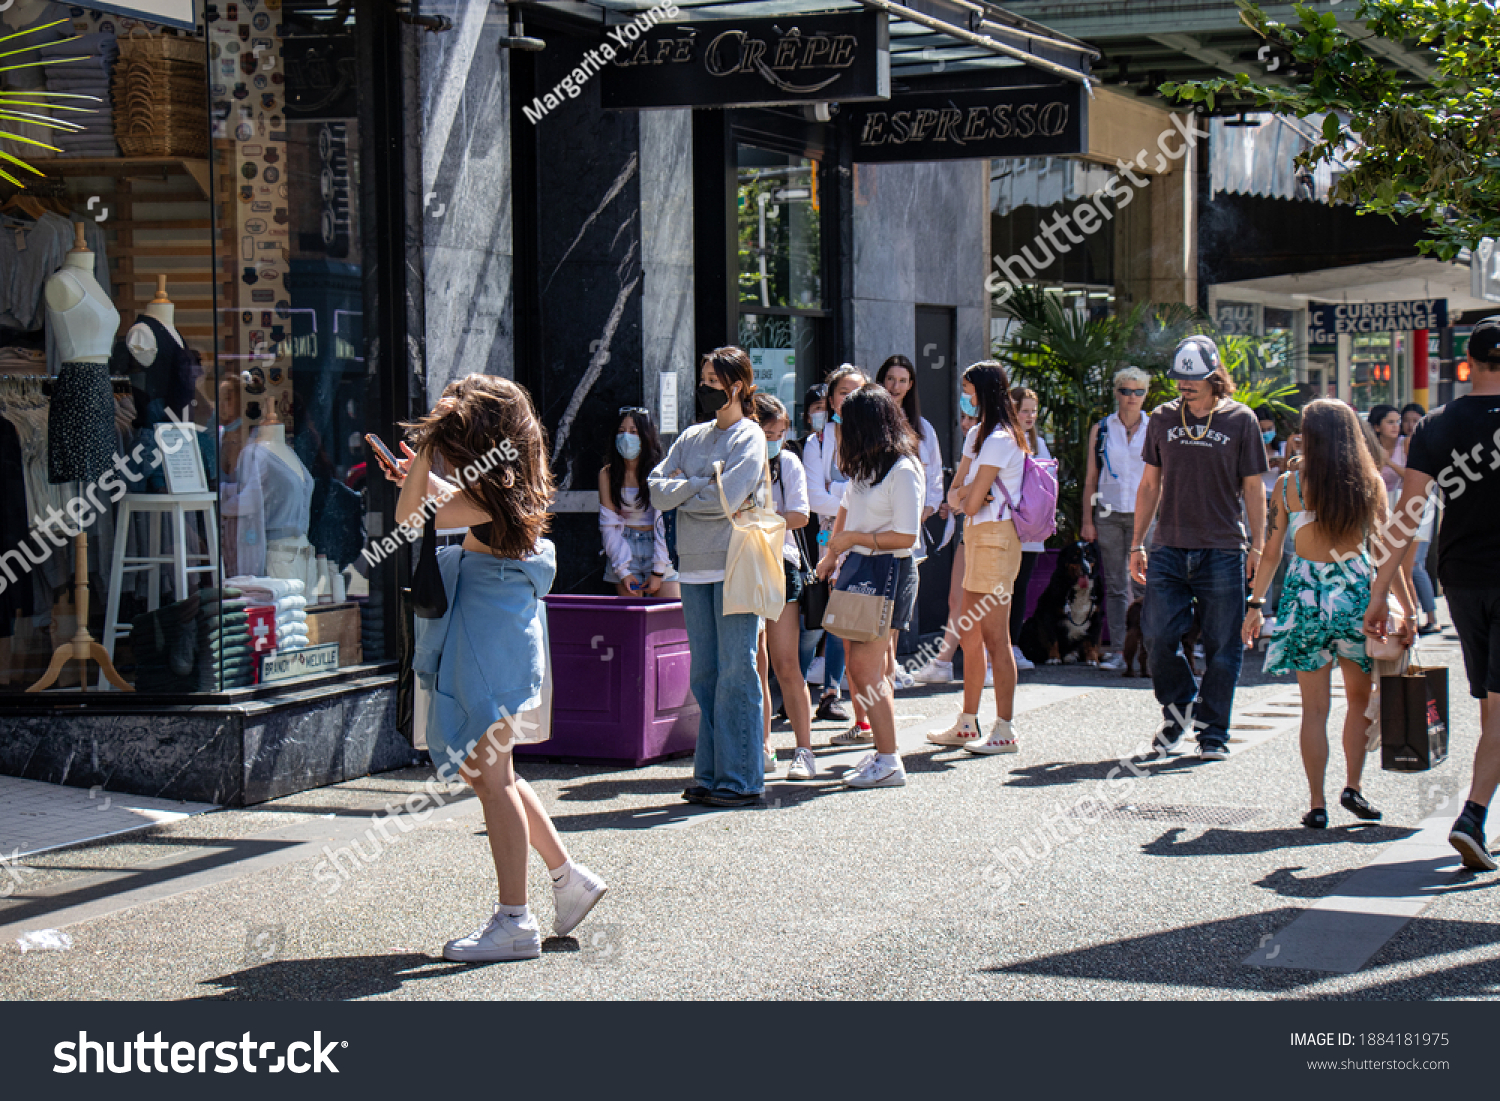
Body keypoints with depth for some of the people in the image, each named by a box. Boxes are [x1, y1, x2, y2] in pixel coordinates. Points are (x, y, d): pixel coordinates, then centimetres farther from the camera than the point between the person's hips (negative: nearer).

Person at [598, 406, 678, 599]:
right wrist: (622, 570, -7)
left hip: (659, 548, -2)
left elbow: (663, 523, -8)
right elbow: (609, 525, 0)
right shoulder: (607, 474, 1)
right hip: (624, 549, 2)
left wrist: (658, 571, -12)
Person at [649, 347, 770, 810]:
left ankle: (740, 780, -2)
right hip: (695, 565, 6)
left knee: (736, 673, -5)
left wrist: (682, 492, -1)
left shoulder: (750, 438, -1)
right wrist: (705, 482, -8)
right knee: (704, 674, 7)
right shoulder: (692, 437, 17)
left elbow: (727, 499, -14)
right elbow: (657, 489, 5)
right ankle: (710, 775, 12)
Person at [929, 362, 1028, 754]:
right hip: (977, 537, 10)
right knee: (969, 635, 13)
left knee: (995, 637, -7)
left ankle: (1005, 731, -4)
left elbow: (972, 503, -16)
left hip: (995, 539, -10)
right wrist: (964, 496, -7)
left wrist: (967, 497, 5)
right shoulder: (976, 435, 17)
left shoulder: (1000, 439, -14)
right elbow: (955, 494, 15)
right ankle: (967, 724, 21)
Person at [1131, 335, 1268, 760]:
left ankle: (1213, 732, 11)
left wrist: (1258, 546, -1)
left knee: (1222, 646, 0)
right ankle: (1179, 708, 20)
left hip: (1223, 550, -2)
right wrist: (1137, 544, 10)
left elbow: (1253, 487, 5)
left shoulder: (1240, 420, 2)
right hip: (1169, 548, 2)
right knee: (1157, 634, -5)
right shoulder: (1163, 419, 9)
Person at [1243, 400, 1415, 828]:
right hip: (1357, 597, 0)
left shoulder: (1289, 484, -2)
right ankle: (1352, 786, 13)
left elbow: (1271, 551, 0)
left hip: (1306, 596, 0)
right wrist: (1404, 603, 6)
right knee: (1360, 698, 18)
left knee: (1315, 707, 4)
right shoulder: (1370, 483, 0)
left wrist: (1255, 604, 8)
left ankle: (1317, 804, 3)